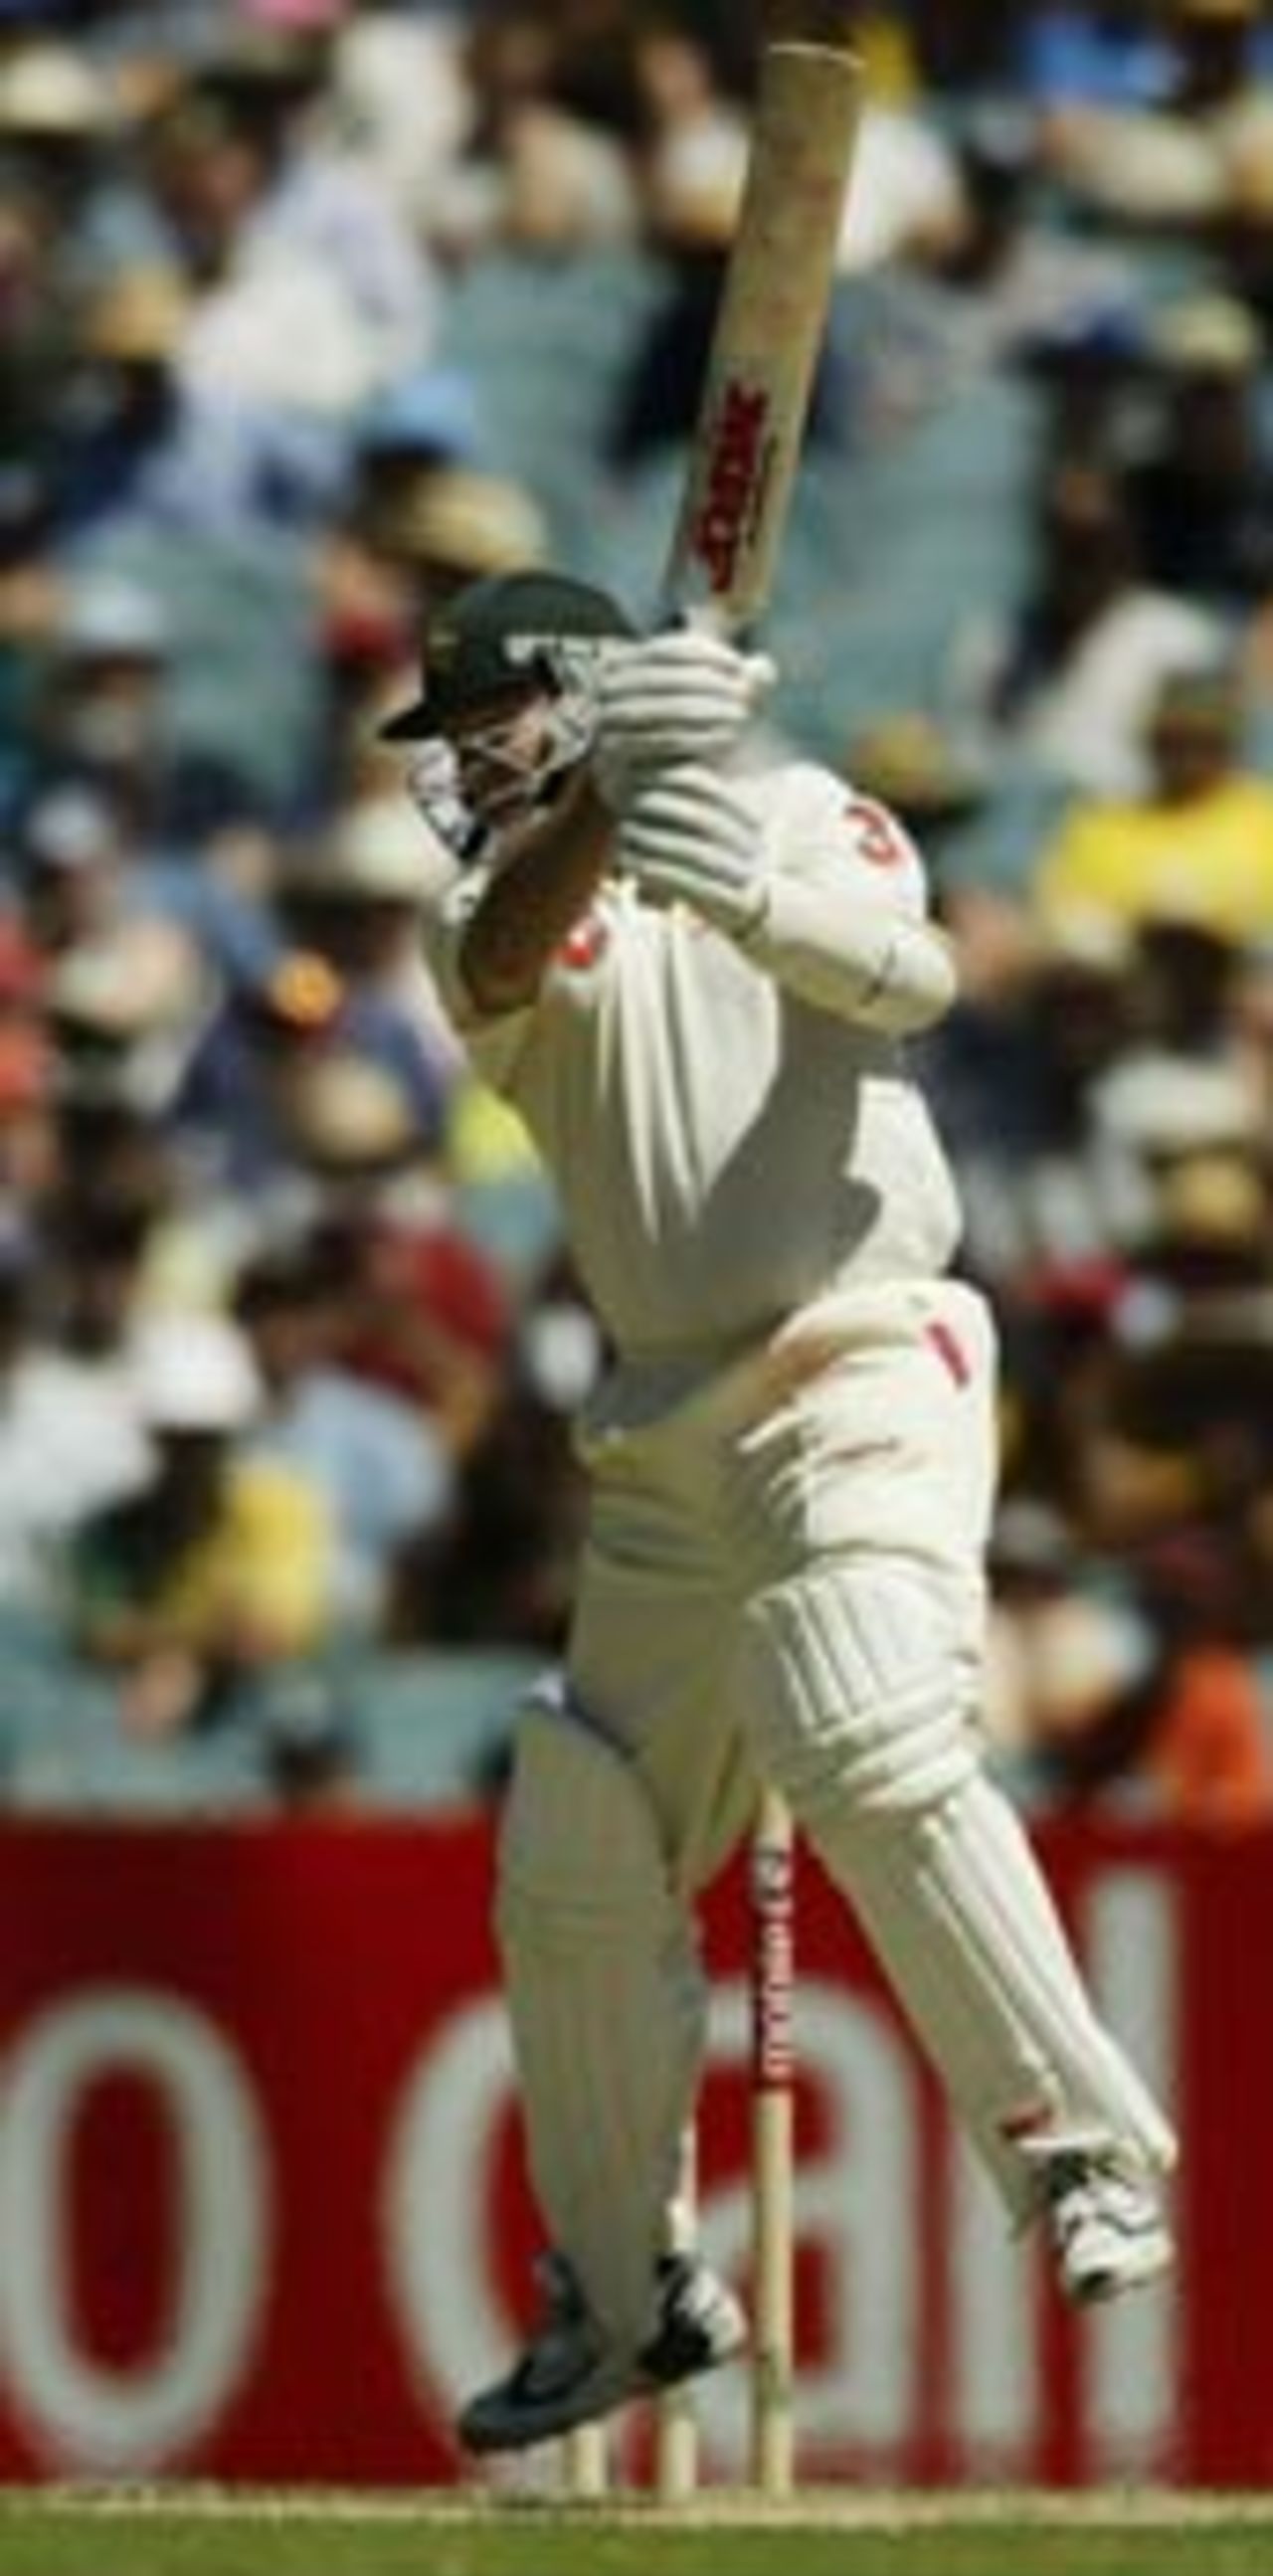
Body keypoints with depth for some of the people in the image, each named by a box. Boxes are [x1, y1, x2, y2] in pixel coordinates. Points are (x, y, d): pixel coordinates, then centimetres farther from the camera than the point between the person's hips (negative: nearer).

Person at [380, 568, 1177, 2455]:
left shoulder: (802, 817, 5)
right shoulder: (497, 918, 12)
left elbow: (913, 974, -15)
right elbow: (511, 940, -14)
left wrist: (756, 899, -36)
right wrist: (609, 795, -35)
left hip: (859, 1376, -6)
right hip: (662, 1435, 6)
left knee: (877, 1755, -28)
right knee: (575, 1876, 7)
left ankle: (1085, 2153, -22)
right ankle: (622, 2297, 22)